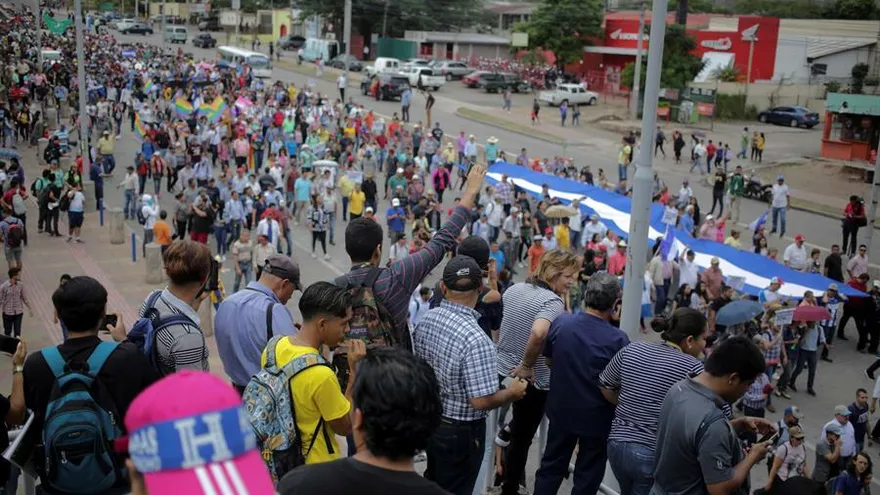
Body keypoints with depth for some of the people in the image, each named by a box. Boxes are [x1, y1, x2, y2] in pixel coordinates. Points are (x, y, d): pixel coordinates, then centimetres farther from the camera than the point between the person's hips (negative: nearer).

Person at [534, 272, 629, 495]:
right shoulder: (618, 340, -23)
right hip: (596, 417, -3)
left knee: (551, 467, 20)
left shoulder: (560, 323, -13)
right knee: (587, 477, 14)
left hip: (561, 410, 3)